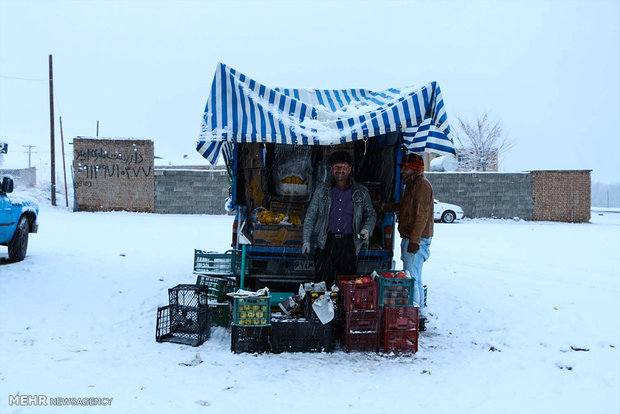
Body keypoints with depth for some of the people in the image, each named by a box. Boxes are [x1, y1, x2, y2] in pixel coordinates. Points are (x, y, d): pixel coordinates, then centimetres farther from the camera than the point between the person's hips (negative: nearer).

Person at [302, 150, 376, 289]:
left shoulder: (361, 192, 8)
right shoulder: (322, 190, 8)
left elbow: (371, 214, 14)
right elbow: (310, 216, 10)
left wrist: (366, 229, -7)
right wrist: (306, 240, 5)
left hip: (349, 244, 0)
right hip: (326, 242, 0)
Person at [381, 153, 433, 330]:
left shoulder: (421, 184, -13)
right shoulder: (412, 184, 19)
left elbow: (421, 214, -22)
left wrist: (414, 239, -25)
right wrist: (387, 206, 36)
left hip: (416, 240, -11)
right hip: (410, 239, 11)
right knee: (415, 279, 15)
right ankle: (419, 315, 23)